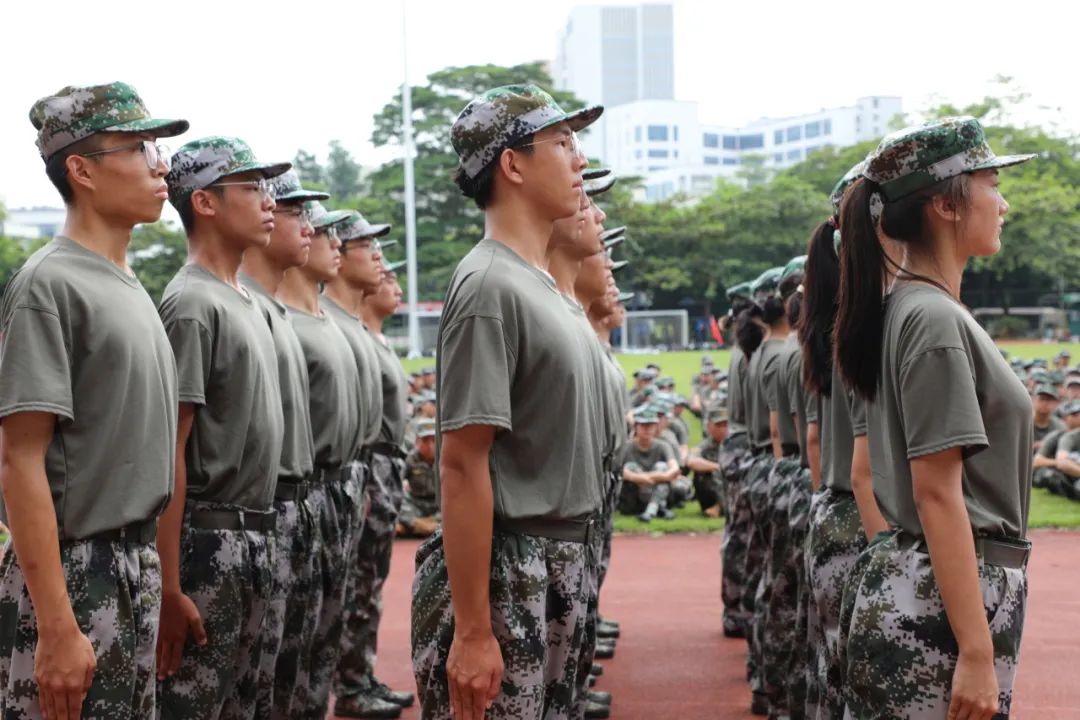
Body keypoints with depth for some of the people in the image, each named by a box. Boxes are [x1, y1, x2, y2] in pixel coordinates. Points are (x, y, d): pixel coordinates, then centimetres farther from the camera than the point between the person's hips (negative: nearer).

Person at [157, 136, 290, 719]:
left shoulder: (247, 302, 16)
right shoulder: (192, 304, -12)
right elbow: (168, 451, -18)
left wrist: (259, 542, 15)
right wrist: (170, 587, -21)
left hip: (254, 539, 9)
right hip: (208, 539, -9)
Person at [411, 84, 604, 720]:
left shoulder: (542, 283, 13)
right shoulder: (490, 287, -16)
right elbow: (462, 465, -20)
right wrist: (472, 632, -23)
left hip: (563, 566, 9)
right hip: (506, 575, -9)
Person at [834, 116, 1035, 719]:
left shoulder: (905, 309, 13)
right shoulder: (936, 320, -15)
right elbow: (937, 492, -20)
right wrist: (977, 652, -22)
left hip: (908, 578, 9)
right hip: (946, 597, -9)